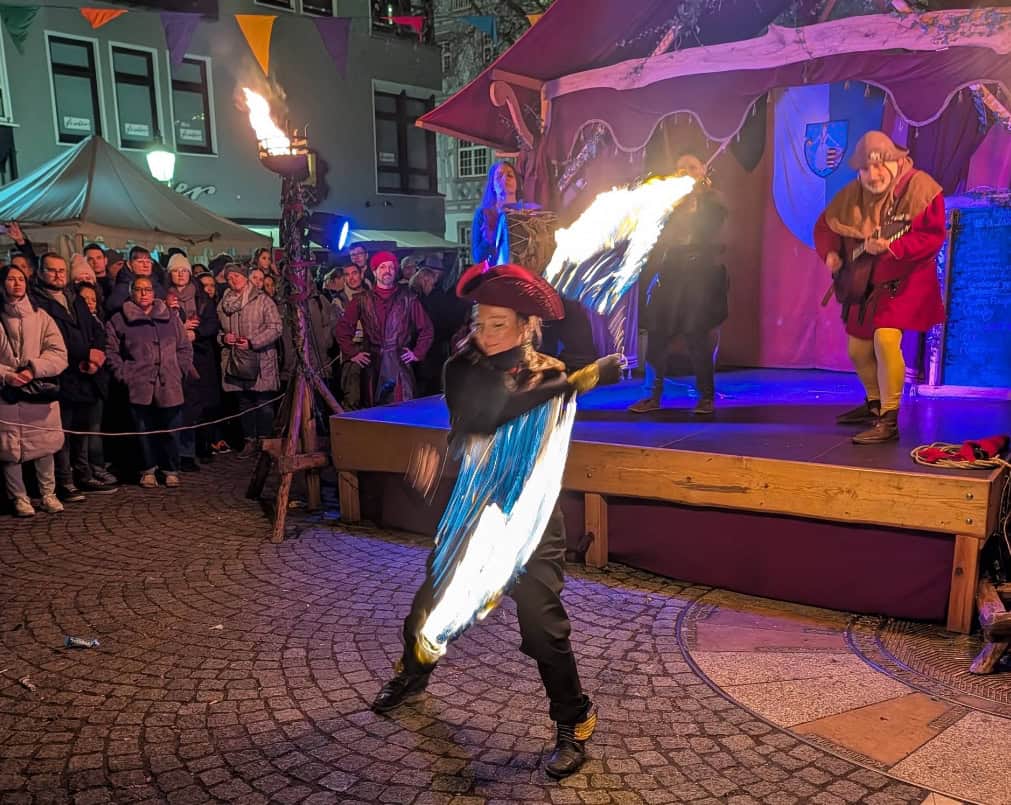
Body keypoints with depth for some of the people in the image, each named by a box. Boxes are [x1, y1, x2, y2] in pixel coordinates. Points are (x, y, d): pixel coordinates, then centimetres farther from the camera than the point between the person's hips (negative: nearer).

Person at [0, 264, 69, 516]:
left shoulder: (40, 317, 8)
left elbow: (59, 354, -1)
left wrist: (33, 369, -15)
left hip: (40, 393, 1)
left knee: (45, 446, 4)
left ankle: (48, 493, 18)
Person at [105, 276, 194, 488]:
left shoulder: (170, 317, 13)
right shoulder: (119, 321, 6)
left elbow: (185, 348, 15)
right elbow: (111, 351, 5)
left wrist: (180, 372, 5)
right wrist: (124, 375, -3)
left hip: (169, 385, 2)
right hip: (139, 387, -1)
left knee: (170, 430, 4)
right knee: (144, 431, 4)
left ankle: (171, 470, 18)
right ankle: (148, 470, 18)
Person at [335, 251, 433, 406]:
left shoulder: (408, 298, 8)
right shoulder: (363, 300, 9)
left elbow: (426, 328, 12)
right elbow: (343, 328, 11)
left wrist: (418, 353, 5)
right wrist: (352, 353, 3)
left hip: (400, 364, -1)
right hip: (372, 366, 1)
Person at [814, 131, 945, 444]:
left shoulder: (919, 187, -16)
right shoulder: (851, 194, 1)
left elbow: (933, 236, -23)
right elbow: (825, 225, 11)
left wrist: (890, 248, -36)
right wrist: (831, 253, -9)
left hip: (906, 279, -7)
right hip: (866, 282, 7)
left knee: (885, 338, -26)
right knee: (857, 348, 13)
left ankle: (888, 420, -17)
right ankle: (874, 403, 39)